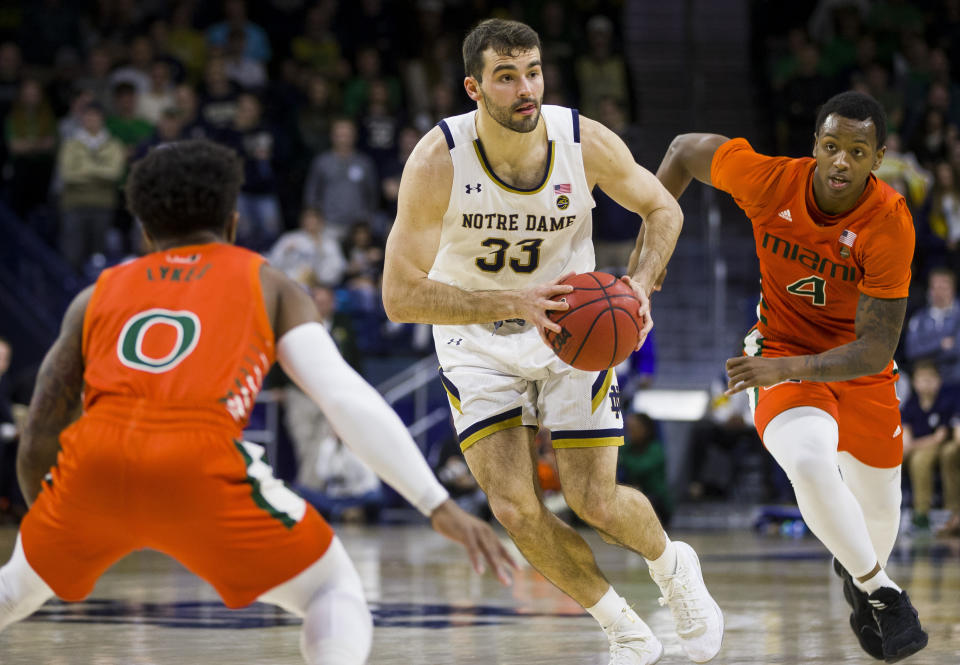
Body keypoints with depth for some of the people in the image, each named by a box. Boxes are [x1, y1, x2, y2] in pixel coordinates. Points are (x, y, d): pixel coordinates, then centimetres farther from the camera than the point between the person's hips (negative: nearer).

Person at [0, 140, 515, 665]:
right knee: (335, 592, 15)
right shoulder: (265, 285, 23)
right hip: (202, 463, -3)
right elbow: (350, 400, 8)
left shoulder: (97, 295, 29)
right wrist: (439, 505, 5)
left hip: (93, 459, 3)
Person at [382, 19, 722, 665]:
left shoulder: (588, 143, -20)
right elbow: (401, 296, -28)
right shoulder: (436, 161, -27)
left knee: (595, 503, -4)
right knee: (515, 510, -14)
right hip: (476, 338, -1)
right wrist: (514, 304, -38)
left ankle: (672, 565, 32)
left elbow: (663, 209, -1)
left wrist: (641, 284, -20)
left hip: (571, 324, 1)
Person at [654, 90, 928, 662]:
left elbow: (875, 351, -28)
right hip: (783, 358, -1)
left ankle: (862, 576, 54)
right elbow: (686, 150, -3)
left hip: (860, 367, 1)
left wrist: (787, 368, -41)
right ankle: (880, 591, -12)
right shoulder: (767, 178, -24)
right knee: (809, 462, -32)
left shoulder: (890, 224, -28)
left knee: (879, 506, 16)